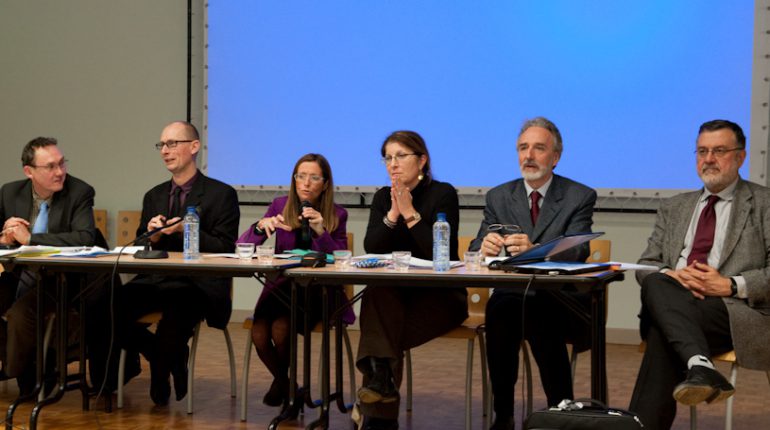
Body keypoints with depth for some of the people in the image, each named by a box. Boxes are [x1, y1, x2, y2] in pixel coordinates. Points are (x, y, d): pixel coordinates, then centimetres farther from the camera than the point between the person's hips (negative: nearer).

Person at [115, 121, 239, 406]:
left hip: (198, 284, -5)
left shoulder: (221, 194, 2)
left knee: (175, 310, -38)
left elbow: (225, 249, -5)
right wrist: (152, 236, -4)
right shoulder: (154, 196, 20)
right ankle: (172, 359, 4)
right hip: (155, 280, 5)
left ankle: (160, 374, -3)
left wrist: (187, 230, -18)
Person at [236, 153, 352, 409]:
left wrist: (321, 232, -24)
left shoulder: (337, 215, -2)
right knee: (259, 333, -26)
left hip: (315, 291, -2)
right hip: (280, 286, 2)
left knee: (280, 329, -29)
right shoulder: (280, 206, 3)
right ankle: (285, 385, 8)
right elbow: (240, 247, -2)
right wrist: (261, 226, -23)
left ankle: (281, 382, 6)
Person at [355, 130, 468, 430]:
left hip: (440, 295, -4)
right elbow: (371, 248, -3)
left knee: (381, 331, -29)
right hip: (395, 293, 4)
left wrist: (410, 212, -19)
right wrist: (393, 214, -16)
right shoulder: (383, 197, 9)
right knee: (376, 294, -31)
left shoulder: (443, 194, -6)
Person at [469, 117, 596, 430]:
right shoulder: (499, 197, 14)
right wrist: (486, 246, -21)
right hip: (513, 295, 2)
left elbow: (577, 252, -11)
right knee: (499, 309, -33)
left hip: (563, 301, -2)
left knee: (540, 314, -36)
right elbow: (475, 251, 5)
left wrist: (533, 250, -32)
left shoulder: (580, 197, 5)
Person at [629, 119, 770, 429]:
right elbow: (646, 266, 16)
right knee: (656, 284, -32)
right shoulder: (673, 208, 23)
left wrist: (731, 285, -14)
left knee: (662, 333, -31)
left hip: (736, 310, -3)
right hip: (670, 303, 4)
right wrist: (670, 275, -6)